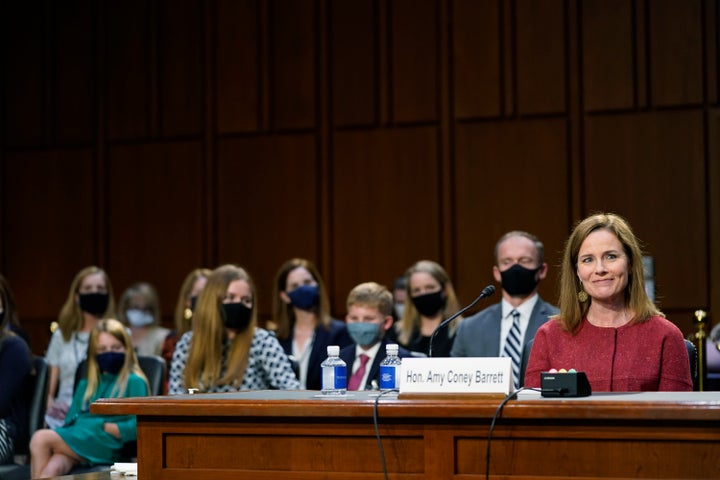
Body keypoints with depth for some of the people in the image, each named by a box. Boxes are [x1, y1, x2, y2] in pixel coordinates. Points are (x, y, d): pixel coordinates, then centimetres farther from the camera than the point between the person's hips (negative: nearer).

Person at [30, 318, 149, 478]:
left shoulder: (134, 382, 10)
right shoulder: (86, 385, 31)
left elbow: (135, 428, -2)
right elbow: (70, 421, 21)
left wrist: (102, 427, -7)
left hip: (107, 446, -5)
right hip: (75, 442, 5)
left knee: (41, 438, -26)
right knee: (52, 468, -31)